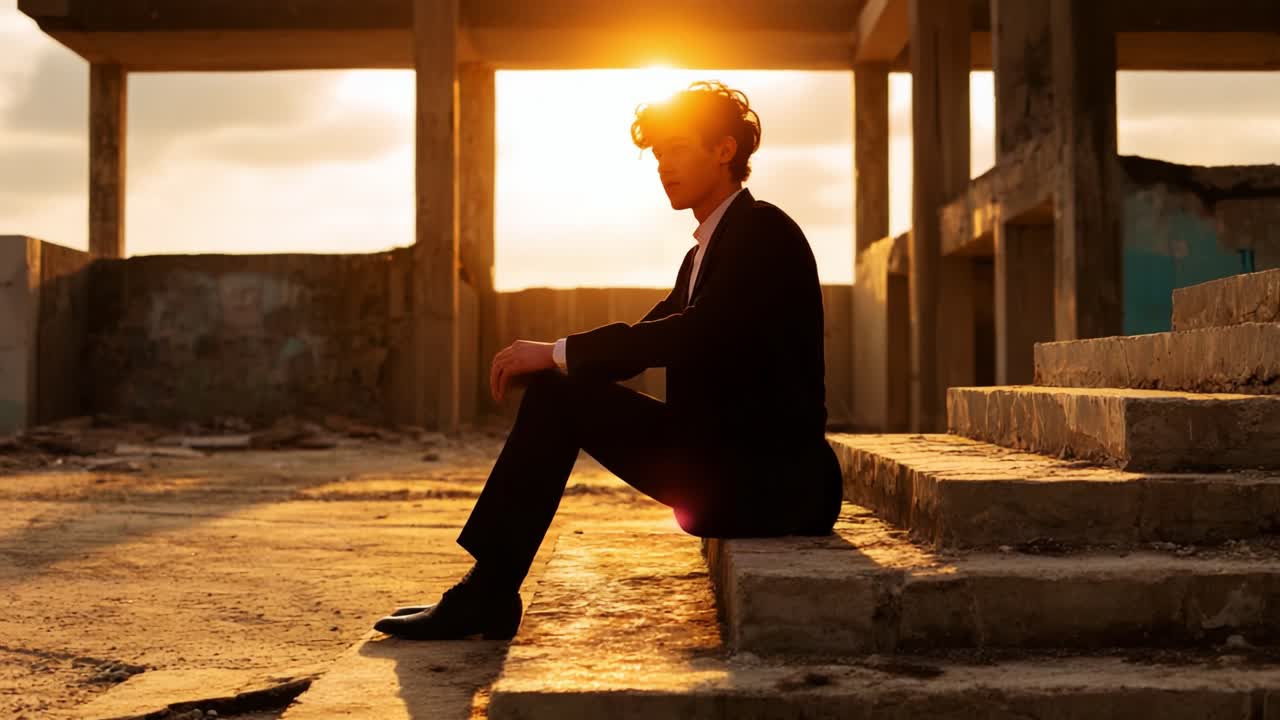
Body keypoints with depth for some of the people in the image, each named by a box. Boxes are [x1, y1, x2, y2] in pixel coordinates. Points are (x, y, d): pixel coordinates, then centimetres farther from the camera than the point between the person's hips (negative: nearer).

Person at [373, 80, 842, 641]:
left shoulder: (765, 230, -9)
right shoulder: (706, 251, 20)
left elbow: (697, 334, -24)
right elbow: (642, 338, 15)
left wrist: (560, 353, -22)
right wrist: (549, 360, -4)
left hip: (773, 479, -9)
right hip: (722, 464, 9)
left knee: (560, 392, -16)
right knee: (557, 388, -2)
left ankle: (487, 592, -12)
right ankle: (486, 591, -4)